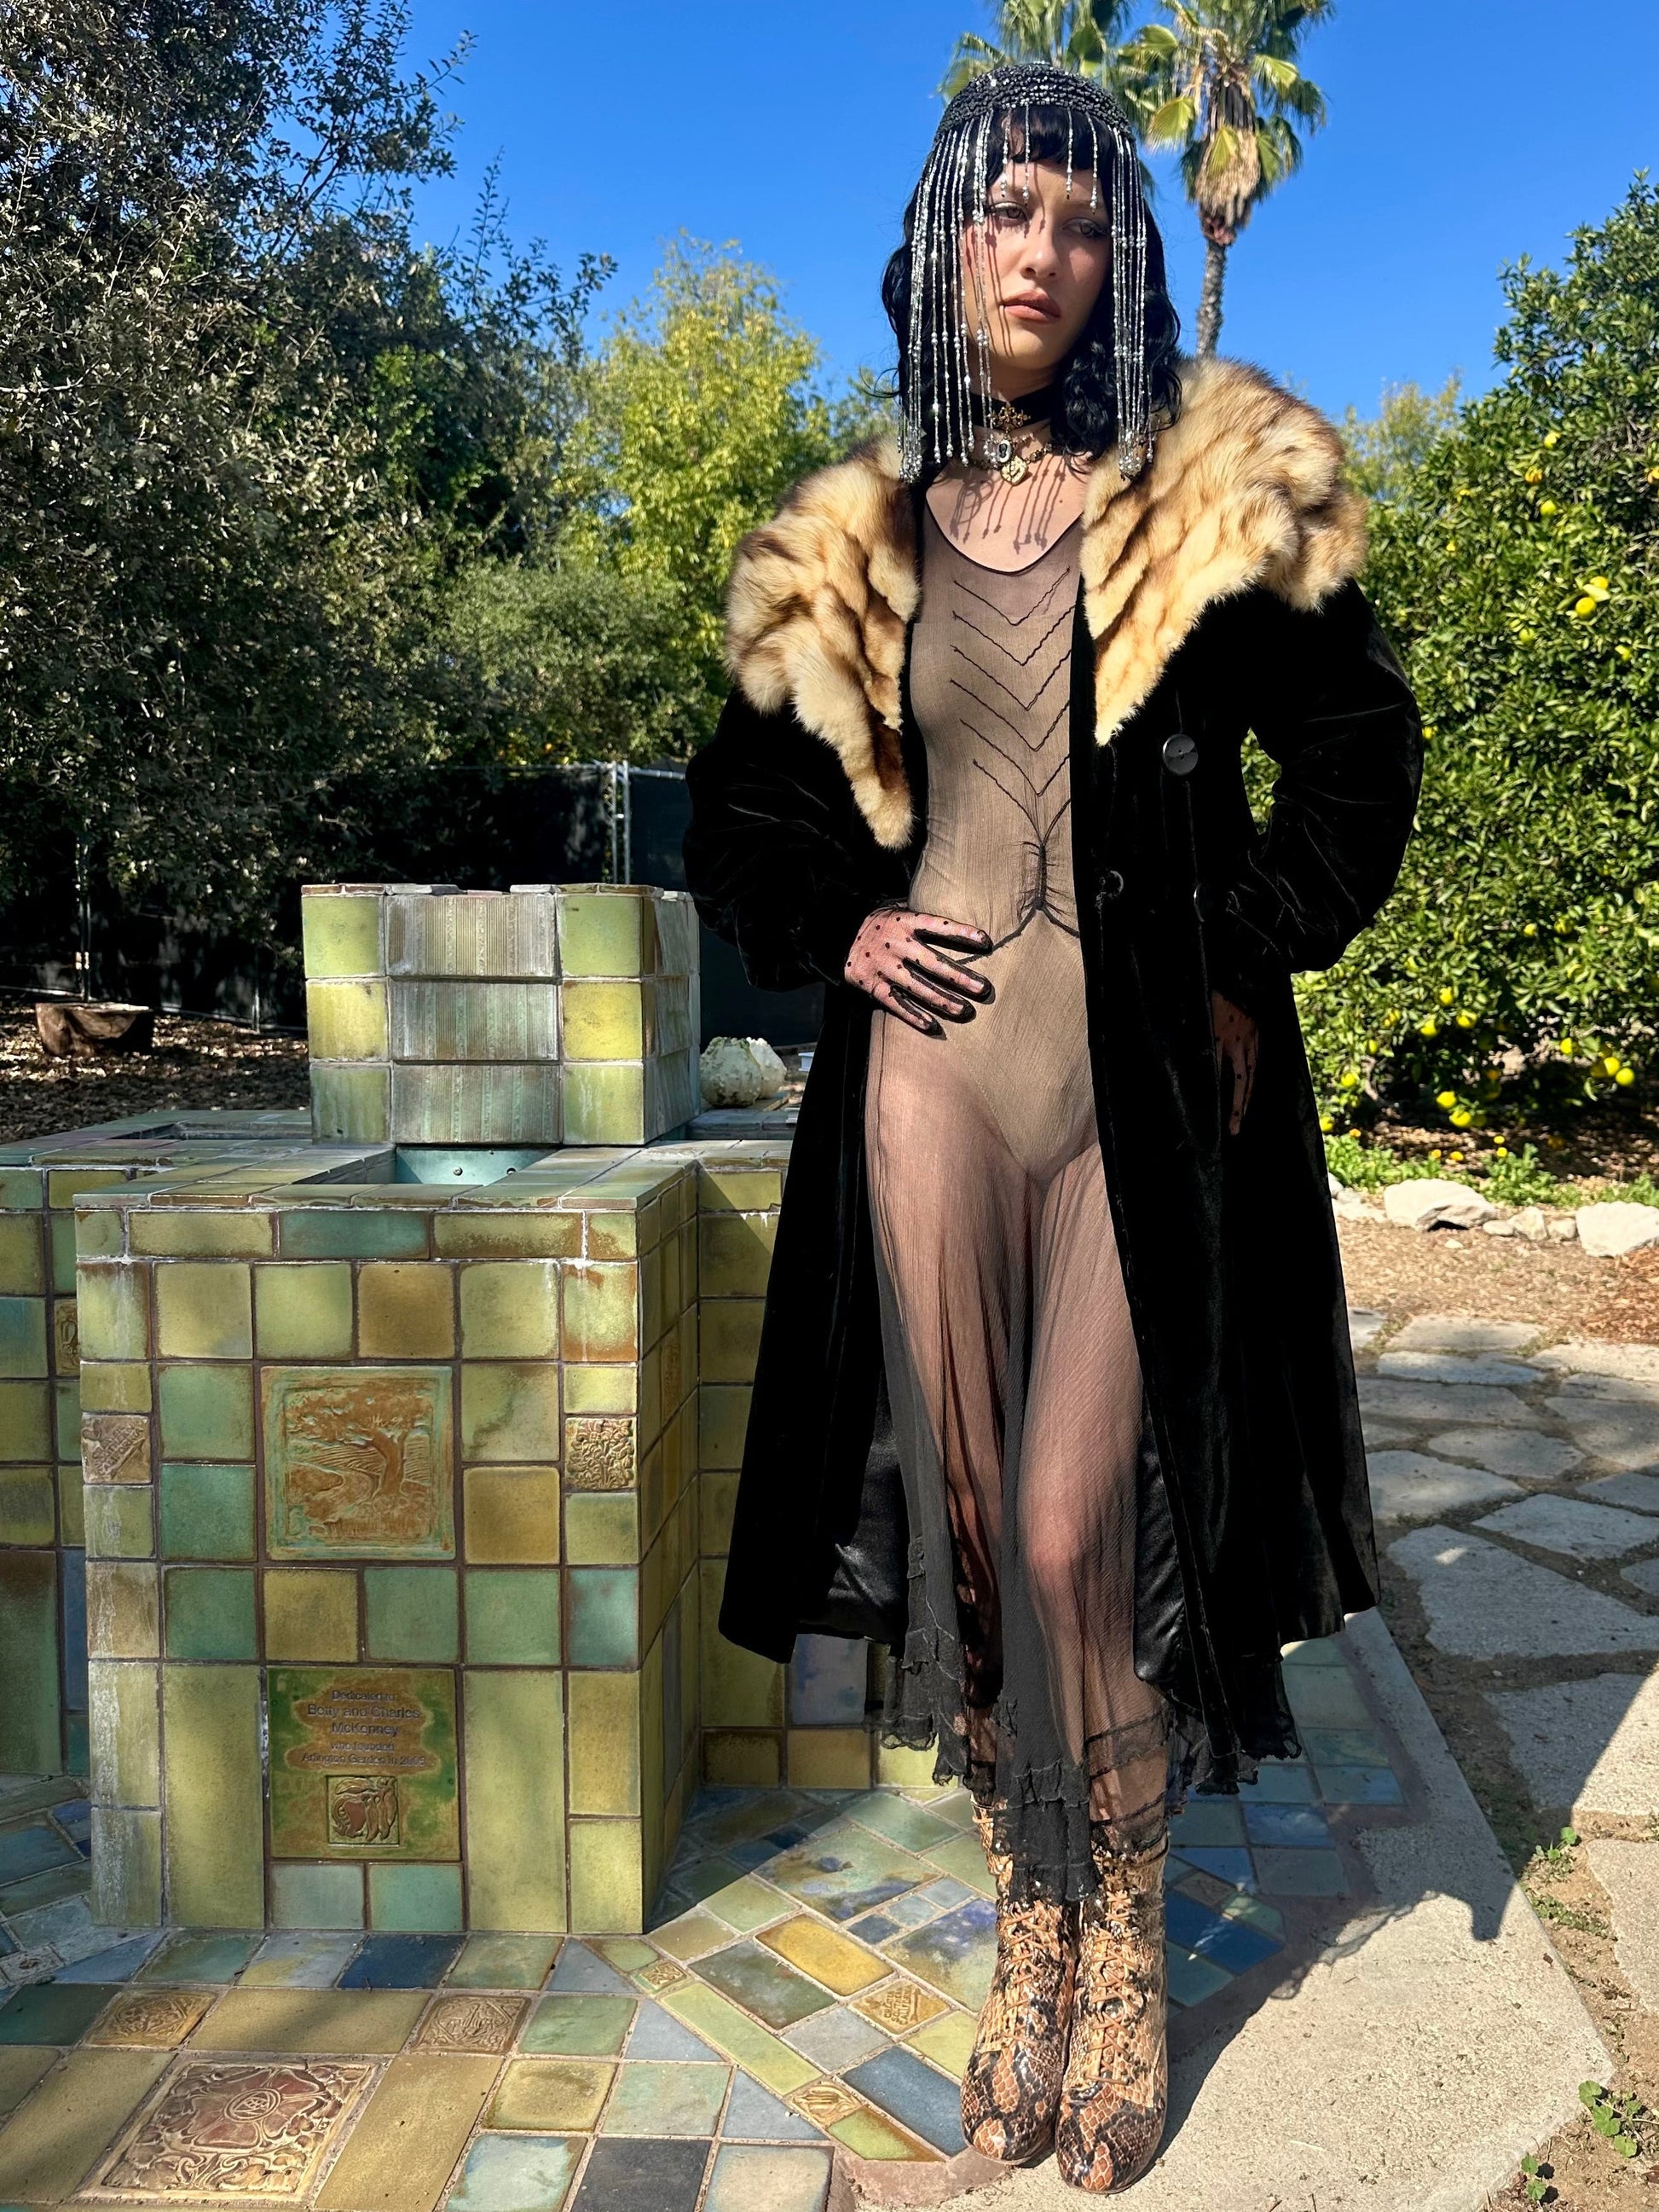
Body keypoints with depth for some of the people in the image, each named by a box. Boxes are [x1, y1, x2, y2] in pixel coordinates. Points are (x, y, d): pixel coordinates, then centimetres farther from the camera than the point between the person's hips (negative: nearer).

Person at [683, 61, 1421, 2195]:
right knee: (970, 1527, 5)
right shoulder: (848, 550, 10)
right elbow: (741, 813, 17)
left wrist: (1255, 967, -3)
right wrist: (839, 934, -1)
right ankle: (1029, 1938, 25)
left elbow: (1358, 753, 7)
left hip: (1148, 1096, -2)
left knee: (1072, 1534, -6)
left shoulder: (1220, 495, 4)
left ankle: (1125, 1956, 20)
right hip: (932, 1080, 2)